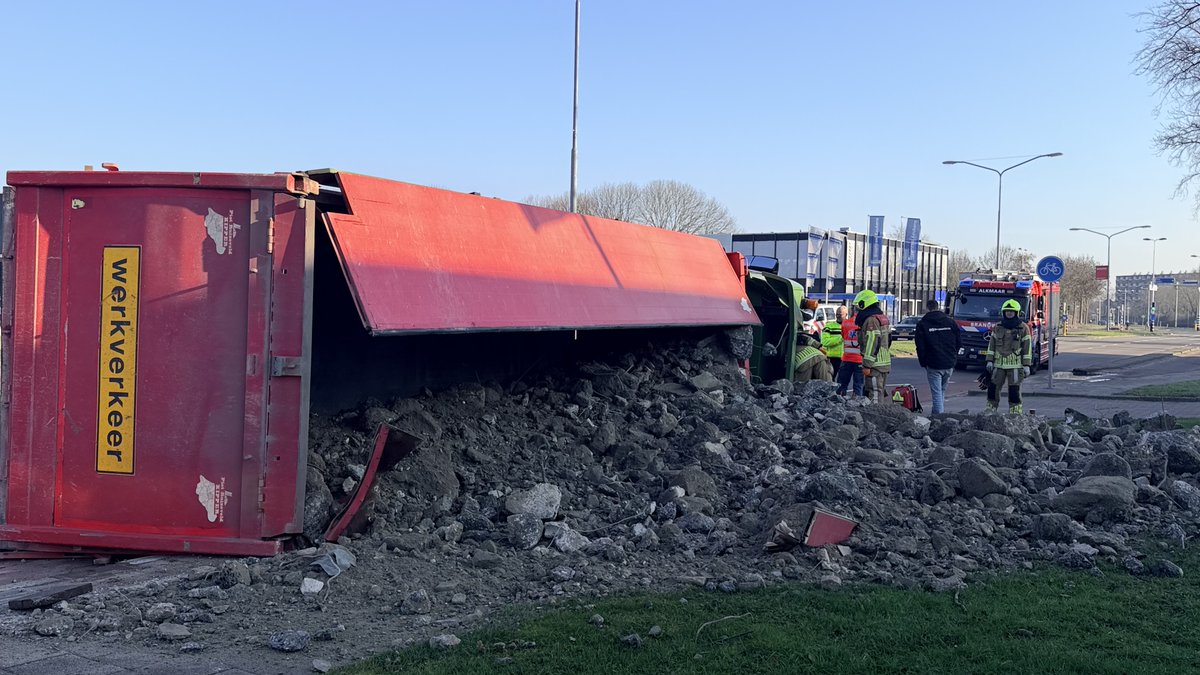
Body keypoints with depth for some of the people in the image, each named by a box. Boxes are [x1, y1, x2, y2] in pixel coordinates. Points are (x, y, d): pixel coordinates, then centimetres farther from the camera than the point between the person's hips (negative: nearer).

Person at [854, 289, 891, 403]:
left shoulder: (871, 320, -15)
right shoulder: (882, 318, 18)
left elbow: (872, 344, -21)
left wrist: (867, 365, -20)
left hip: (875, 364, -10)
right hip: (885, 363, 10)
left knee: (874, 395, -10)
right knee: (881, 392, 14)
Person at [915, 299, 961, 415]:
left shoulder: (922, 324, -2)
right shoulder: (950, 322, 8)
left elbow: (920, 346, -5)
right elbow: (959, 343, 9)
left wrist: (923, 363, 6)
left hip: (933, 365, -4)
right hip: (949, 364, 4)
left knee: (936, 393, -3)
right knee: (942, 391, 19)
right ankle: (941, 413, 24)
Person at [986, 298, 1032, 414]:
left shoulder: (1023, 328, 1)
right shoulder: (998, 327, 10)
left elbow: (1027, 348, 1)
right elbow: (991, 345, 12)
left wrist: (1026, 365, -3)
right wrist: (990, 361, 4)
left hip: (1015, 365, -3)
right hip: (999, 364, 3)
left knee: (1014, 391, -3)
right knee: (993, 388, 4)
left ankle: (1015, 413, 2)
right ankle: (990, 410, 13)